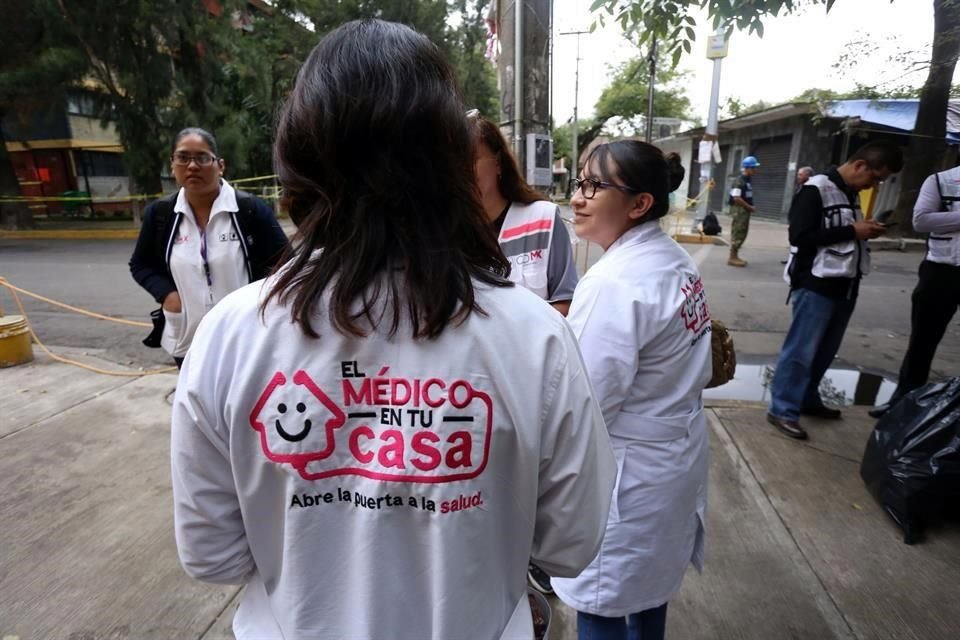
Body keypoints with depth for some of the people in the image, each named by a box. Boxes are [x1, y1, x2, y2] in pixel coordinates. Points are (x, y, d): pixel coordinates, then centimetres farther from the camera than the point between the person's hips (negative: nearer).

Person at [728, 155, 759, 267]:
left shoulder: (749, 180, 13)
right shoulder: (740, 181, -16)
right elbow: (736, 198, -22)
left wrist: (751, 207, 7)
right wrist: (750, 207, -15)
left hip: (745, 210, 10)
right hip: (739, 210, -10)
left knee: (742, 234, 13)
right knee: (737, 234, -6)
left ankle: (735, 256, 20)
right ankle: (732, 258, -1)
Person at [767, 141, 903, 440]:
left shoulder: (852, 194, 14)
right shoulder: (816, 190, -11)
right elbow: (800, 235, -20)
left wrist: (865, 230, 3)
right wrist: (853, 231, -16)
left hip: (844, 286, 8)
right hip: (815, 285, -8)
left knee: (825, 350, 14)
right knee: (801, 350, -4)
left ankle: (807, 399, 27)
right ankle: (783, 410, 3)